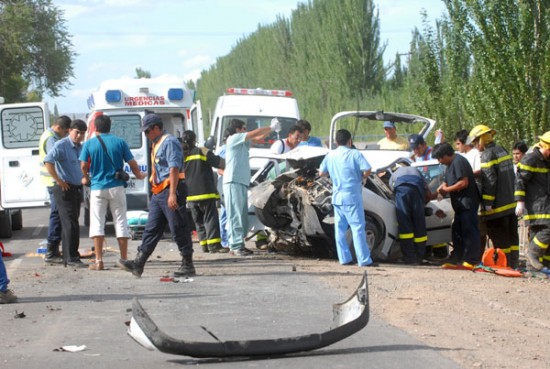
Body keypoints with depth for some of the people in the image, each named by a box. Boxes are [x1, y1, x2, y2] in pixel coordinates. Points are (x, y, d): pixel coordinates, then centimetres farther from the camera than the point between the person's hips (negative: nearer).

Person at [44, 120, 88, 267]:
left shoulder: (81, 147, 13)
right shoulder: (61, 145, -13)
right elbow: (48, 161, -27)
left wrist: (84, 179, 17)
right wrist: (59, 180, -23)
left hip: (77, 188, 8)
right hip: (65, 189, -8)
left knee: (70, 224, 13)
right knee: (71, 224, -12)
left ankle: (67, 257, 20)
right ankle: (72, 257, -13)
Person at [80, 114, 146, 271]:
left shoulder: (89, 144, -2)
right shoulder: (120, 142, 0)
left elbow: (83, 165, -4)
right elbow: (132, 163, 2)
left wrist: (86, 178, 18)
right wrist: (139, 175, 23)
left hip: (98, 187, -1)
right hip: (117, 187, 1)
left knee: (97, 223, 2)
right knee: (121, 222, 8)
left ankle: (99, 261, -4)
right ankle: (124, 259, 8)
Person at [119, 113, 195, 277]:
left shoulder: (169, 142, -11)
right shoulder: (156, 144, 19)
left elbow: (174, 169, -20)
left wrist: (172, 194, -25)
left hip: (170, 190, -10)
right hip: (158, 192, 10)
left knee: (179, 230, -4)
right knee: (151, 229, 6)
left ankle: (188, 266, 2)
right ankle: (138, 264, 5)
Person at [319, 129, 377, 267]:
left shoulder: (330, 155, 8)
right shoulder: (354, 154, -7)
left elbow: (321, 173, 15)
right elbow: (367, 170, -16)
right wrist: (361, 177, 3)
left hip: (337, 197, 5)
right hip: (352, 196, -5)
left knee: (340, 228, 10)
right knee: (358, 227, -5)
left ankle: (344, 258, 13)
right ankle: (364, 260, -6)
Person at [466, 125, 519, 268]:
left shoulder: (488, 155, -13)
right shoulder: (502, 151, 13)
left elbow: (489, 181, -18)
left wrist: (487, 203, -16)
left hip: (498, 205, -9)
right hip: (511, 202, 9)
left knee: (500, 239, -3)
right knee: (512, 236, 11)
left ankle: (507, 264, -3)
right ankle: (514, 263, 13)